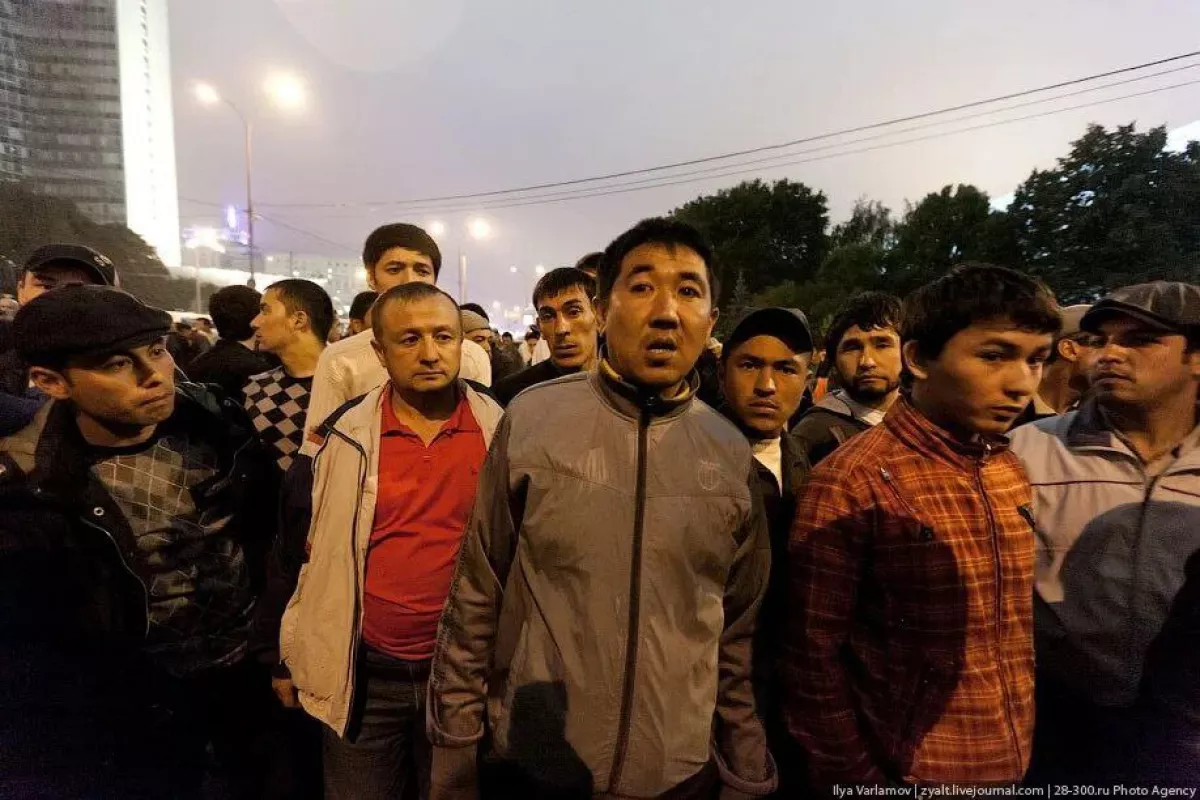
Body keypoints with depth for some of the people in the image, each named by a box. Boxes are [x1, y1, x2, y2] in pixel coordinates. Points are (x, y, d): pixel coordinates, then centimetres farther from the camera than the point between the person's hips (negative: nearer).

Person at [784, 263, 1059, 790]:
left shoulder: (1013, 472, 0)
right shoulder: (851, 481, -22)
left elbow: (1019, 630, 7)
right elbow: (812, 654, -18)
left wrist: (1025, 742, 7)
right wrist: (856, 778, -11)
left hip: (1013, 766, 6)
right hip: (907, 771, -6)